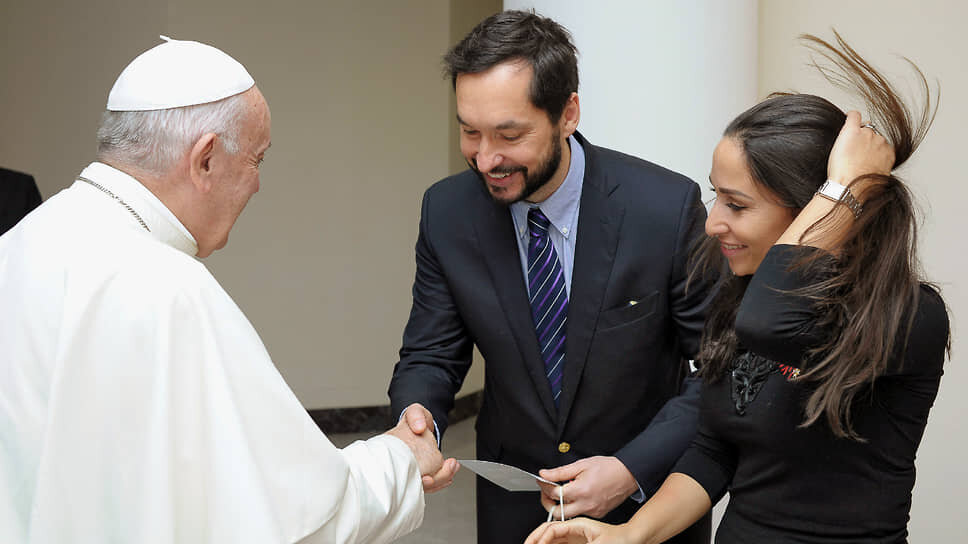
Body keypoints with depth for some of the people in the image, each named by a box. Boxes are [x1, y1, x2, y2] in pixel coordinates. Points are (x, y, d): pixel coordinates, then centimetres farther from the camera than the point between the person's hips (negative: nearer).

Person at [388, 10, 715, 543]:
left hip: (648, 493, -2)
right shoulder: (447, 211, -12)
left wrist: (632, 468, -24)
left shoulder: (668, 207, -21)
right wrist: (416, 418, -26)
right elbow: (430, 355, -5)